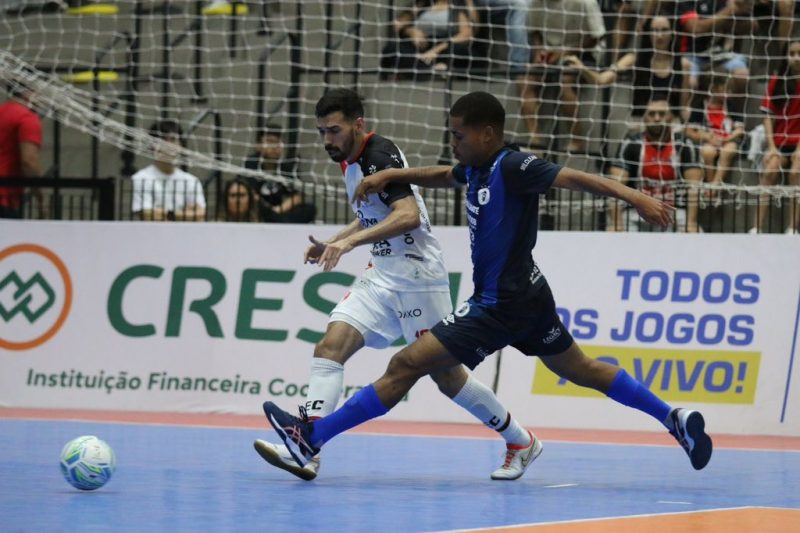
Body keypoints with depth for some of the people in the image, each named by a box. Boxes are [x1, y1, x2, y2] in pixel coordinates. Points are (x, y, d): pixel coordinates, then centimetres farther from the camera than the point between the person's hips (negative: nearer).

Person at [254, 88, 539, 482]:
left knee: (445, 374, 0)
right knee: (330, 346, -11)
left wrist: (350, 242, -36)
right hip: (382, 277, 9)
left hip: (417, 279, -9)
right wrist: (331, 245, 14)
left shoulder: (380, 156, -17)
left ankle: (520, 442, 19)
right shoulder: (352, 162, 11)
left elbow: (409, 215, -30)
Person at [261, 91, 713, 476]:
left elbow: (574, 178, -26)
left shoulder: (512, 167, -18)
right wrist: (391, 176, 17)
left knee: (407, 365, -8)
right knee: (579, 369, 21)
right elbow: (442, 176, 28)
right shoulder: (478, 169, 7)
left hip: (501, 307, -10)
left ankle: (312, 438, -5)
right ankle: (676, 419, 21)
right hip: (527, 296, 10)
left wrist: (633, 196, -38)